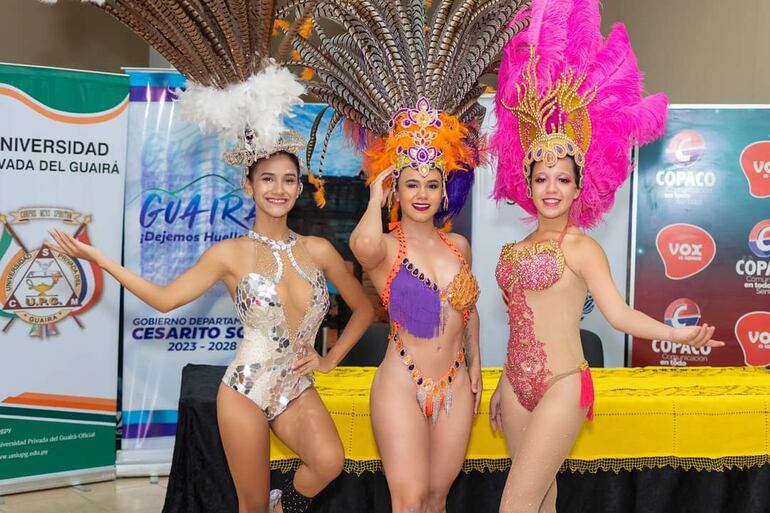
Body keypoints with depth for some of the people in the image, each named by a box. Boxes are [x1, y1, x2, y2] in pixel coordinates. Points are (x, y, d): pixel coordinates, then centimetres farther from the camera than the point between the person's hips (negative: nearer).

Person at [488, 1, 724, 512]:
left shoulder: (581, 247, -7)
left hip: (562, 386, -6)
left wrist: (676, 333, -28)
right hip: (519, 384, 6)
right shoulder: (517, 249, 12)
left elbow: (619, 311, -14)